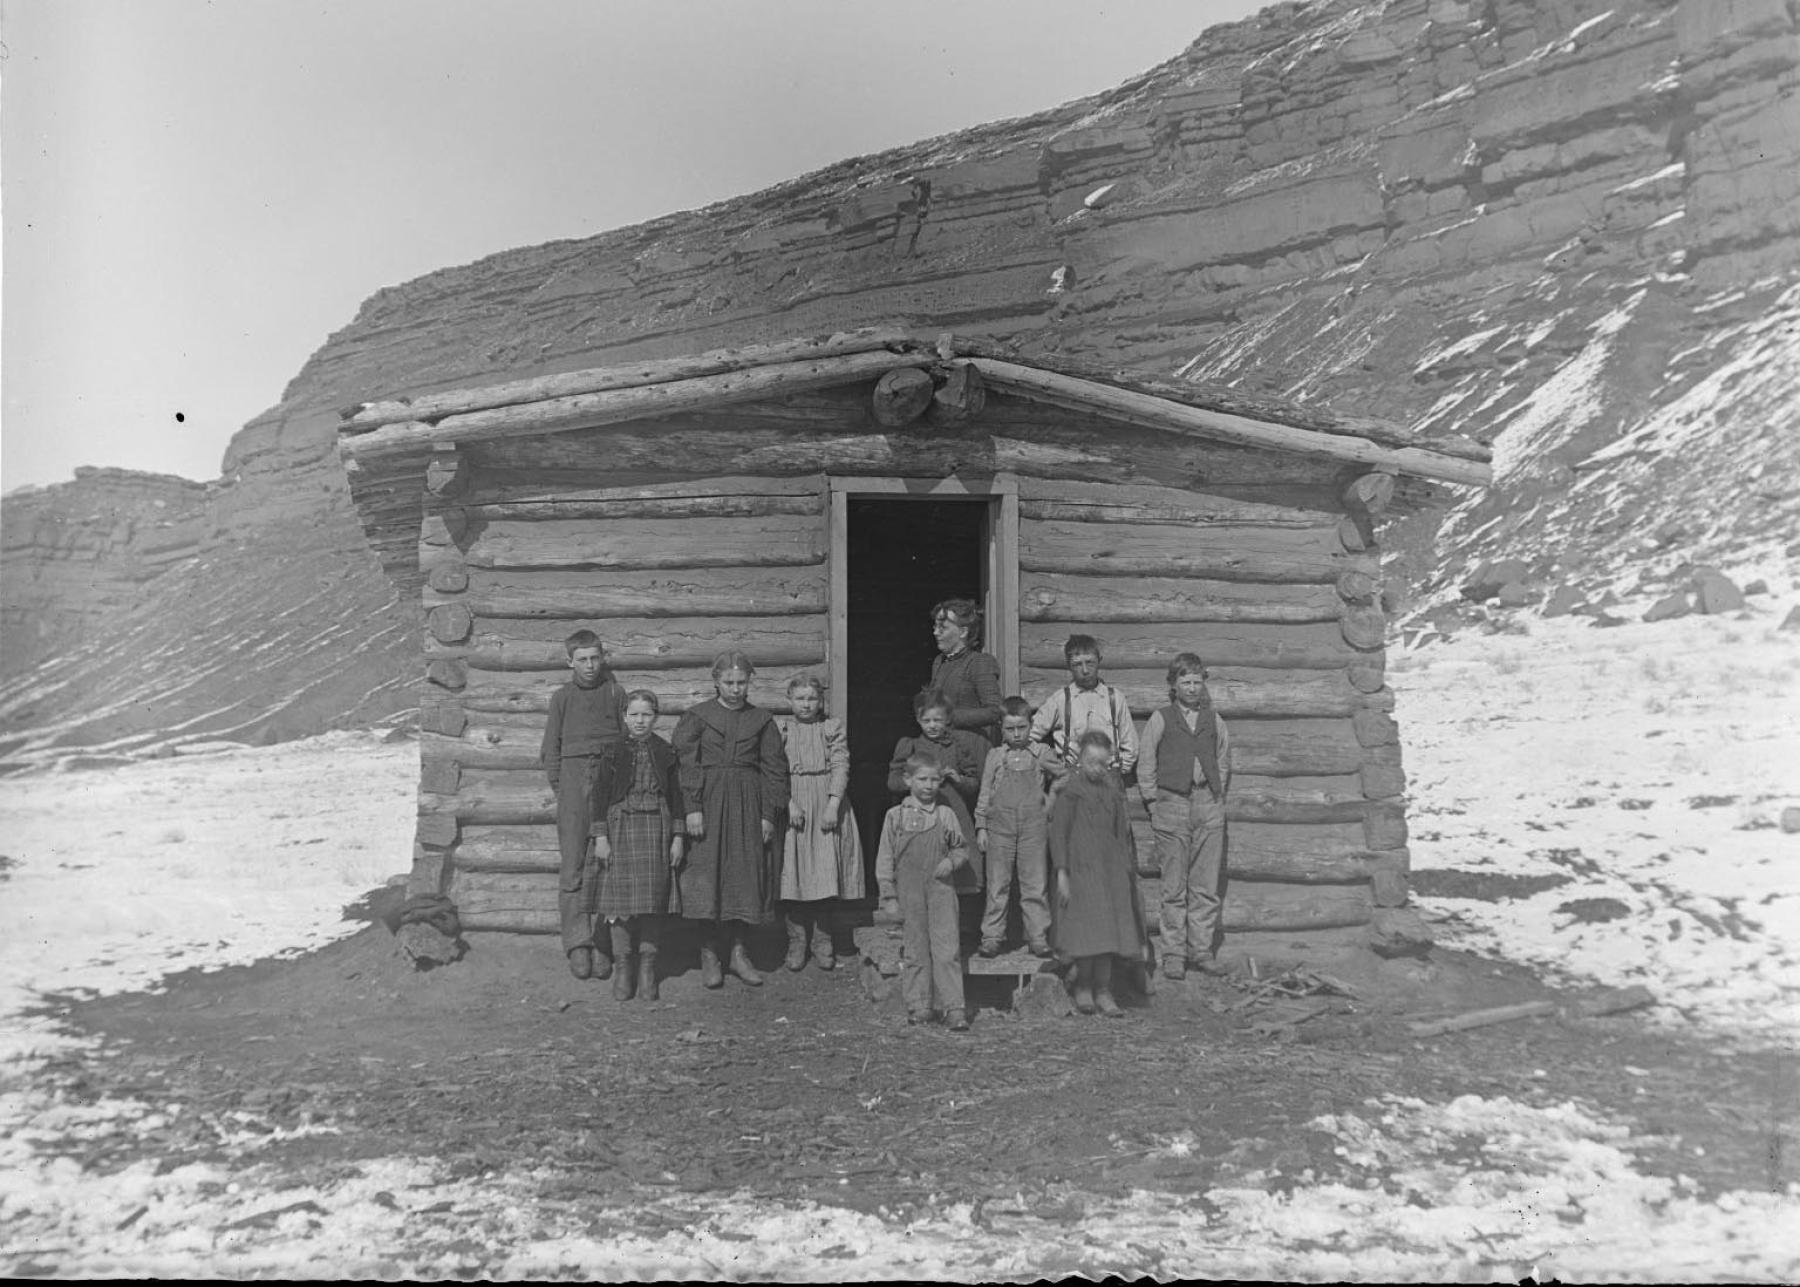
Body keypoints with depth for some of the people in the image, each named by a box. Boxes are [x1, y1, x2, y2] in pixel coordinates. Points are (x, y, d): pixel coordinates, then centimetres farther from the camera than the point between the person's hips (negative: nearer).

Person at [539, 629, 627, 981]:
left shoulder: (615, 693, 10)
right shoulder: (562, 697, 11)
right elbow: (551, 748, 12)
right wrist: (559, 788, 3)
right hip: (573, 778, 0)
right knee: (574, 865, -5)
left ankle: (603, 946, 1)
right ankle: (578, 944, -2)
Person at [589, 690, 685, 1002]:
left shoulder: (666, 753, 6)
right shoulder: (612, 752, 3)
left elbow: (676, 796, 8)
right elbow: (600, 795, 2)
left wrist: (678, 836, 2)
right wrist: (600, 836, -5)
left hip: (656, 829, 1)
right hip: (620, 827, -1)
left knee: (652, 899, 0)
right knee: (620, 896, -2)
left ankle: (647, 969, 7)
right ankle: (621, 967, 8)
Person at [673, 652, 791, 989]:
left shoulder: (762, 720, 7)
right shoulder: (697, 717, 2)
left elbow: (775, 769, 5)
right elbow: (686, 765, -4)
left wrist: (769, 814, -1)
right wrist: (692, 808, -12)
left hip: (748, 805, 2)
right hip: (709, 801, -2)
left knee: (745, 876, 4)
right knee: (708, 875, -4)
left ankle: (737, 951, 14)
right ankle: (710, 953, 6)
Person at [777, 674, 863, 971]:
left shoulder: (832, 727, 5)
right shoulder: (781, 732, 5)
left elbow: (841, 766, -3)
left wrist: (833, 804, -13)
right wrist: (789, 804, -13)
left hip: (827, 807, 0)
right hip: (793, 808, 0)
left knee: (826, 875, -1)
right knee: (794, 876, 0)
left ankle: (822, 941, 10)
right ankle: (797, 942, 10)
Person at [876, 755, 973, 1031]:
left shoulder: (946, 814, 6)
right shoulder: (895, 816, 3)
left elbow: (962, 848, 14)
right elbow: (885, 859, 5)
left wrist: (951, 861, -8)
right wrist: (889, 896, 1)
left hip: (941, 890, 0)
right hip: (909, 893, 0)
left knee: (947, 950, -6)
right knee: (914, 951, 6)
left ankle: (954, 1007, -4)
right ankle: (919, 1005, 16)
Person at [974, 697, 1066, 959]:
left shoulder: (1043, 754, 6)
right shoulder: (995, 756, 8)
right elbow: (985, 793, 9)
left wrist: (1056, 770, -4)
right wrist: (981, 826, 6)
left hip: (1033, 830, 0)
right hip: (1000, 829, 1)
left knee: (1035, 886, 2)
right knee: (997, 886, 4)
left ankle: (1038, 936, 11)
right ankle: (992, 936, 12)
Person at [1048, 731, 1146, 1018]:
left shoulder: (1112, 789, 9)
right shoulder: (1070, 792, -8)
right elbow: (1058, 833, -8)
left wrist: (1126, 866, 14)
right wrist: (1061, 874, -12)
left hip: (1112, 870, 5)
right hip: (1083, 869, -5)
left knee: (1109, 930, 5)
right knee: (1089, 929, -4)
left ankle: (1103, 991, 12)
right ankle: (1083, 987, 13)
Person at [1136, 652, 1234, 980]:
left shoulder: (1214, 721, 11)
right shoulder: (1160, 720, 3)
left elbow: (1224, 763, 20)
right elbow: (1145, 766, 5)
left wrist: (1218, 797, 12)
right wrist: (1155, 803, 0)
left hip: (1209, 807, 3)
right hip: (1172, 804, -3)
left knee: (1207, 887, 4)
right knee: (1174, 888, 0)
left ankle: (1202, 951, 13)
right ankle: (1173, 955, 6)